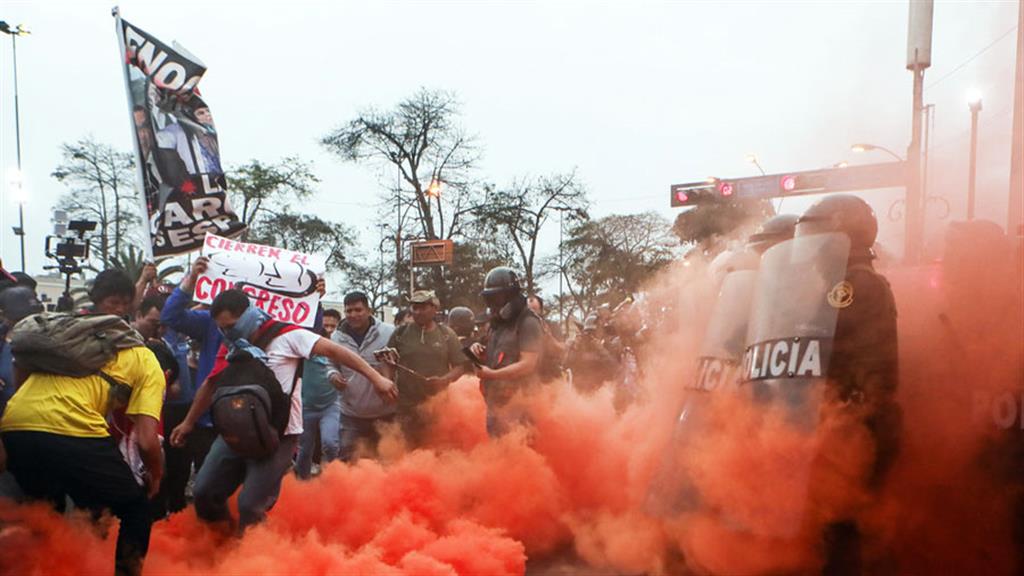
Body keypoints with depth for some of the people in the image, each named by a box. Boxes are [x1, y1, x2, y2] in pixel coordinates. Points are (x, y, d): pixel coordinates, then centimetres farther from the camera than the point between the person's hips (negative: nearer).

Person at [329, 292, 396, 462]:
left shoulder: (389, 333, -9)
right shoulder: (336, 337, 0)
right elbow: (330, 363, 14)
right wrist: (333, 374, -6)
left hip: (385, 413, -2)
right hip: (351, 414, 2)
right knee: (347, 461, 8)